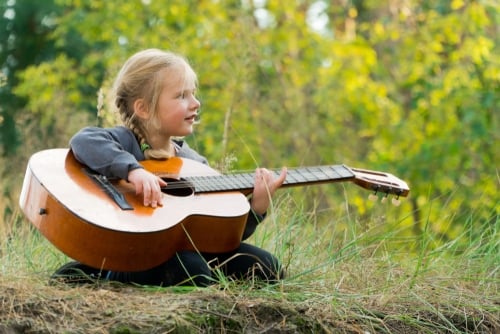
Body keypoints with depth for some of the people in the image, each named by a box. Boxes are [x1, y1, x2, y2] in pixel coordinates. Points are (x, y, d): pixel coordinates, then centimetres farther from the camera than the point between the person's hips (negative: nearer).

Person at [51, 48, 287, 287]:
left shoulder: (194, 163, 9)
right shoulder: (127, 142, -7)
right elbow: (84, 141, -31)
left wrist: (256, 207, -9)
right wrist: (133, 170, -42)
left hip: (184, 247, 7)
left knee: (266, 269, 1)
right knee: (192, 271, -34)